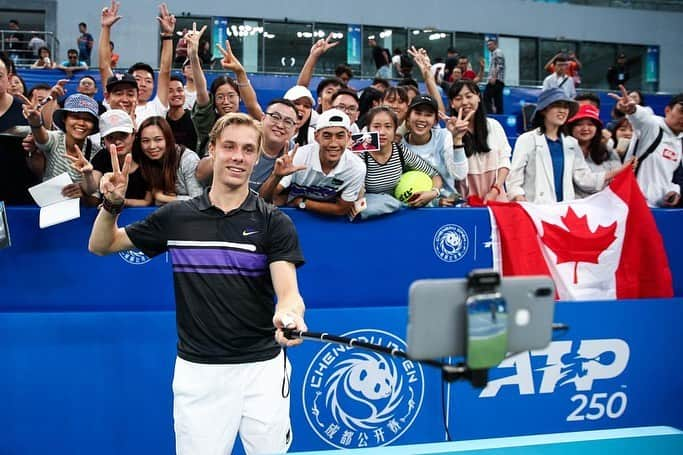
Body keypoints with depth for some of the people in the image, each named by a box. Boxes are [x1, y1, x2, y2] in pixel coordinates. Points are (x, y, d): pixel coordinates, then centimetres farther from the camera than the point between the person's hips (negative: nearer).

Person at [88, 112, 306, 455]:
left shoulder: (274, 222, -4)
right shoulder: (175, 217, 2)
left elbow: (288, 291, -15)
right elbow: (101, 246, 12)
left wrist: (288, 315, -38)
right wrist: (112, 205, -7)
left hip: (262, 367, -1)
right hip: (197, 371, 1)